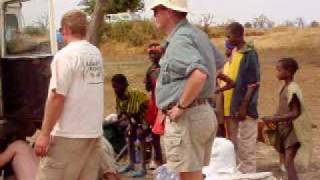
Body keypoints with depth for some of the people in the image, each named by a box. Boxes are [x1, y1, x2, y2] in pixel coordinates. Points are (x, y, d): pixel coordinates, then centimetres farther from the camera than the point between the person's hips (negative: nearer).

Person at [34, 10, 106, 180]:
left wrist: (44, 133, -13)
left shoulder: (65, 55, -13)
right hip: (94, 131, 7)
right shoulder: (96, 54, 9)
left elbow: (57, 97, -17)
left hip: (68, 134, -7)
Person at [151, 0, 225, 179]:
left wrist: (181, 106, -22)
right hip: (204, 112, 10)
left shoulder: (180, 39, -18)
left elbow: (199, 74, -33)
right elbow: (219, 63, 27)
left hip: (185, 118, -10)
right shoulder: (197, 34, 12)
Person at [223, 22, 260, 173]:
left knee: (246, 146, -2)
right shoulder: (233, 53, 12)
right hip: (231, 107, 8)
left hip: (243, 108, -8)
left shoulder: (249, 54, -12)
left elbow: (253, 84, -15)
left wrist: (244, 106, -20)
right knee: (234, 145, 16)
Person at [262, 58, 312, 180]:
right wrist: (273, 119, 3)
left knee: (289, 162, -18)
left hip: (292, 131, -9)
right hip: (284, 130, 9)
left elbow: (295, 113, -21)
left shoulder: (292, 88, -16)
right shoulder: (284, 87, 10)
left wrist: (275, 119, -23)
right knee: (287, 162, 13)